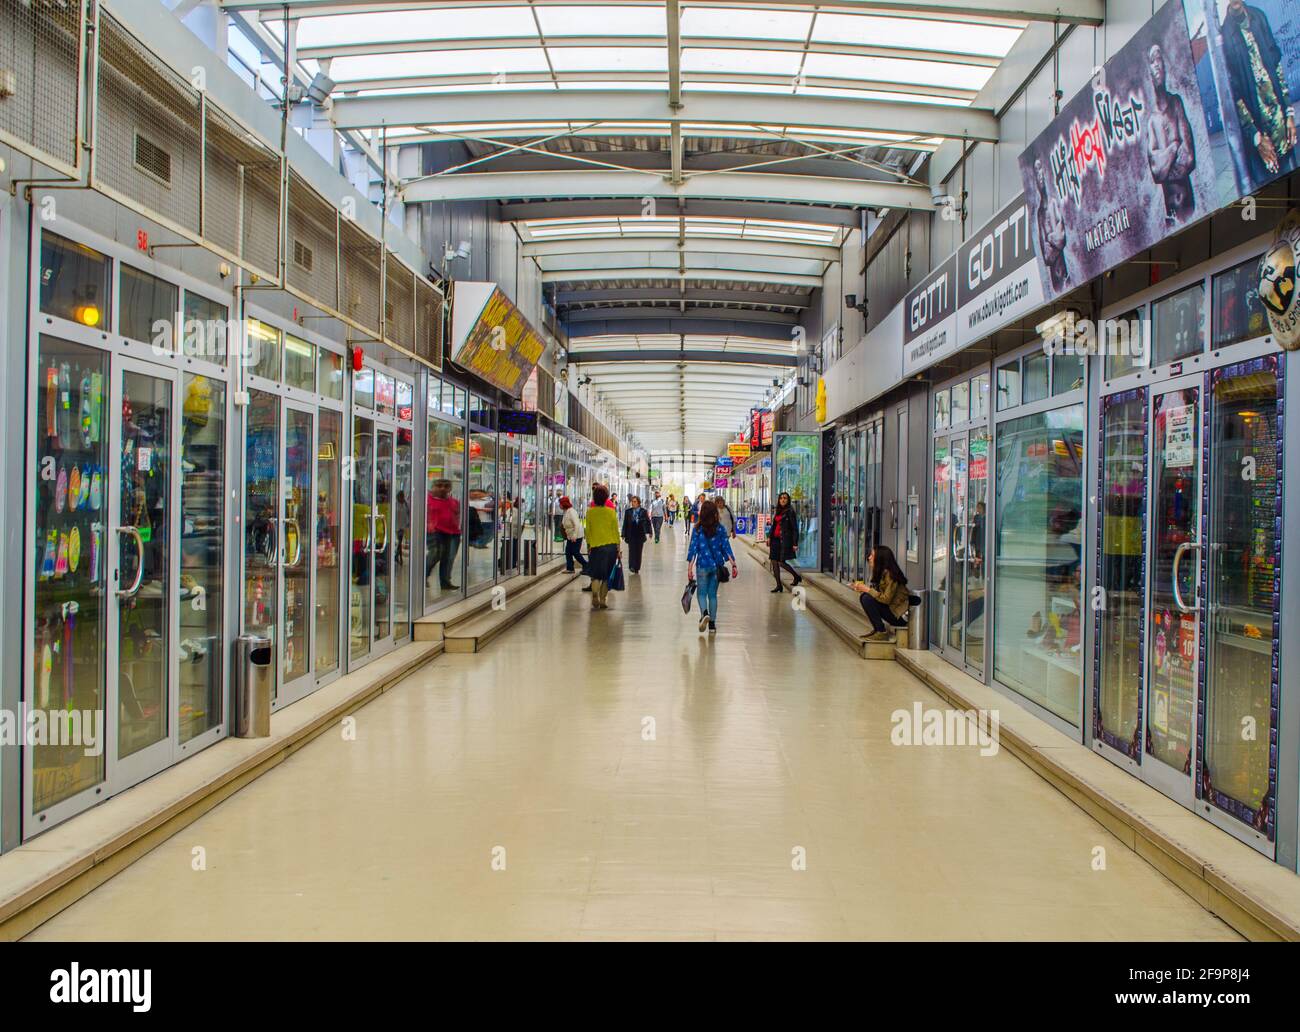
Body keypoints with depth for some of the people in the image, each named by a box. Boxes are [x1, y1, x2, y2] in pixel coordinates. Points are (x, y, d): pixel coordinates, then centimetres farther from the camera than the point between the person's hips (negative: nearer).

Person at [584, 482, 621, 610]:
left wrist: (588, 546, 12)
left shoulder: (590, 511, -3)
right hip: (611, 546, 0)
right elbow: (615, 531, 0)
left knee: (595, 575, 7)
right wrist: (618, 547, 7)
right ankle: (602, 600, 10)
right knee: (606, 575, 11)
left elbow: (588, 530, 2)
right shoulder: (611, 512, -3)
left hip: (596, 546, 0)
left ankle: (595, 594, -20)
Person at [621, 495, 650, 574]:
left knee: (638, 551, 6)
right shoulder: (628, 511, 0)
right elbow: (625, 523, 3)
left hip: (640, 534, 1)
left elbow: (648, 522, 3)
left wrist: (649, 532, -4)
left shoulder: (643, 511, -1)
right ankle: (632, 566, -9)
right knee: (632, 550, -10)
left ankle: (637, 568, 15)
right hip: (631, 534, -1)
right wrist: (624, 534, 2)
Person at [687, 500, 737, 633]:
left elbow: (693, 548, -7)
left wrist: (689, 568, -6)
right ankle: (712, 623, 13)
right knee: (713, 594, 13)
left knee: (701, 593, 7)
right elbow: (726, 547, -1)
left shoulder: (698, 529, -7)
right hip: (717, 566, 3)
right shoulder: (720, 529, 0)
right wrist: (733, 565, 1)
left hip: (702, 565, -3)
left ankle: (704, 613, -22)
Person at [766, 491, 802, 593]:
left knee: (781, 562, -10)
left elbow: (795, 528, -9)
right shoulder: (776, 511, 14)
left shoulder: (790, 512, -7)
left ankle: (797, 576, 13)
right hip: (775, 539, 7)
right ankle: (779, 585, 10)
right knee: (774, 561, 3)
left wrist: (795, 543, -14)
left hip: (785, 539, -7)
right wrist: (769, 536, 7)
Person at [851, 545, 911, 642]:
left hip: (901, 615, -9)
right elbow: (877, 593, 9)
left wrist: (867, 589, -20)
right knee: (863, 596, 0)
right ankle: (877, 629, 5)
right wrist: (862, 589, -5)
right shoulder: (880, 572, 7)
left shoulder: (890, 574, -20)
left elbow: (886, 599, -24)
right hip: (891, 608, 9)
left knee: (867, 599, -21)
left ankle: (882, 632, -12)